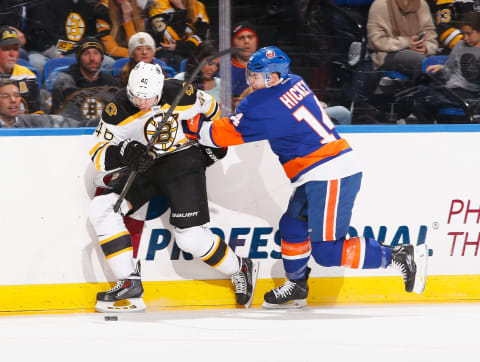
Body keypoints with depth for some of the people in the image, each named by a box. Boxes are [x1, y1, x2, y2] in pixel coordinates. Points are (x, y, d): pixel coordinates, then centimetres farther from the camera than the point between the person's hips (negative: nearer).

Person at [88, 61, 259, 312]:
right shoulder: (119, 110, -18)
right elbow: (98, 154, -17)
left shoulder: (182, 94, -20)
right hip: (145, 166, 4)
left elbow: (209, 109, 3)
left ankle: (241, 270, 13)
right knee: (101, 210, -14)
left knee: (190, 238, -13)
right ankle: (130, 284, -13)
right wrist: (124, 153, -36)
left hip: (184, 158, -4)